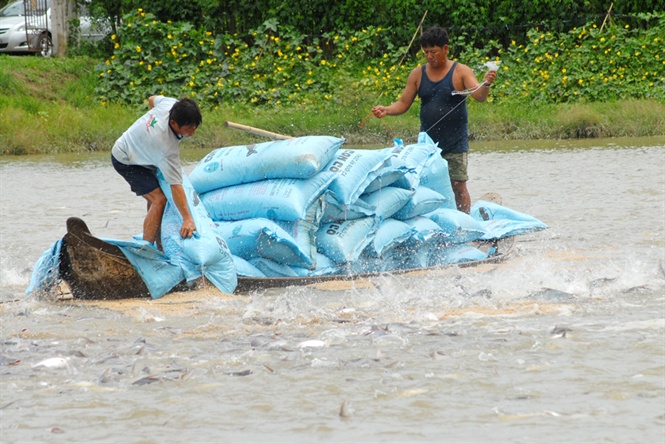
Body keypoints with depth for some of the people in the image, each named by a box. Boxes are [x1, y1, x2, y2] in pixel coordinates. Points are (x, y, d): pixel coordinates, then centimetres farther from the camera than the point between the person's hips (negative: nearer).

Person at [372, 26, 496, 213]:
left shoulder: (461, 72, -5)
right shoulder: (418, 74, 5)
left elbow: (479, 96, -16)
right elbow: (403, 103, 8)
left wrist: (486, 84, -38)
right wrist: (386, 110, -12)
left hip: (455, 143, -4)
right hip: (428, 142, 4)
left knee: (458, 186, -2)